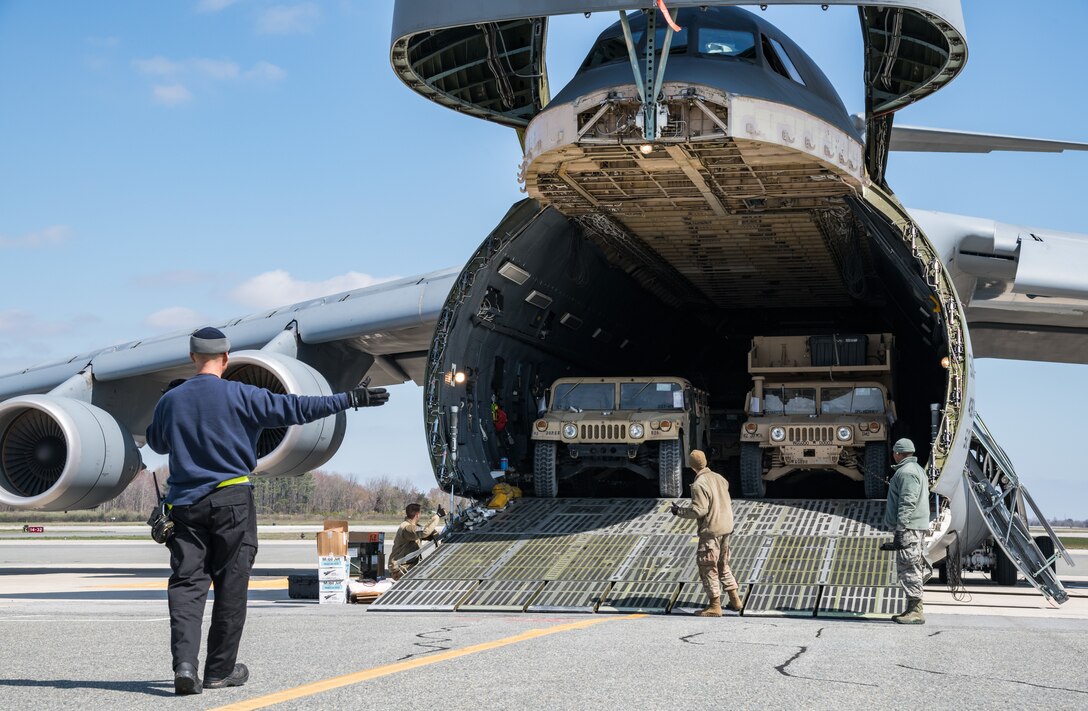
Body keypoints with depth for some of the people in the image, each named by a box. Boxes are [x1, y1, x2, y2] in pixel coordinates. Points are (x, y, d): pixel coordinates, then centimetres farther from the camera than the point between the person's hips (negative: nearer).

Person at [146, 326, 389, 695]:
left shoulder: (170, 400, 5)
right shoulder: (240, 395, -6)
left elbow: (157, 443, 21)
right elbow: (294, 409, -7)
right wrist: (350, 399, -3)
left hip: (185, 504, 3)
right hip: (231, 500, -2)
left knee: (186, 584, 1)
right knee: (230, 588, 7)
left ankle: (184, 663, -17)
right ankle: (220, 669, 13)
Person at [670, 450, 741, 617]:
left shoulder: (699, 485, -17)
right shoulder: (719, 478, 8)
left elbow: (699, 510, -20)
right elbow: (728, 502, 14)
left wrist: (680, 511, -7)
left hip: (711, 532, -8)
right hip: (726, 528, 8)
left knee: (708, 568, 1)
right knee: (723, 565, 21)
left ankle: (715, 606, 3)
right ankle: (735, 600, 23)